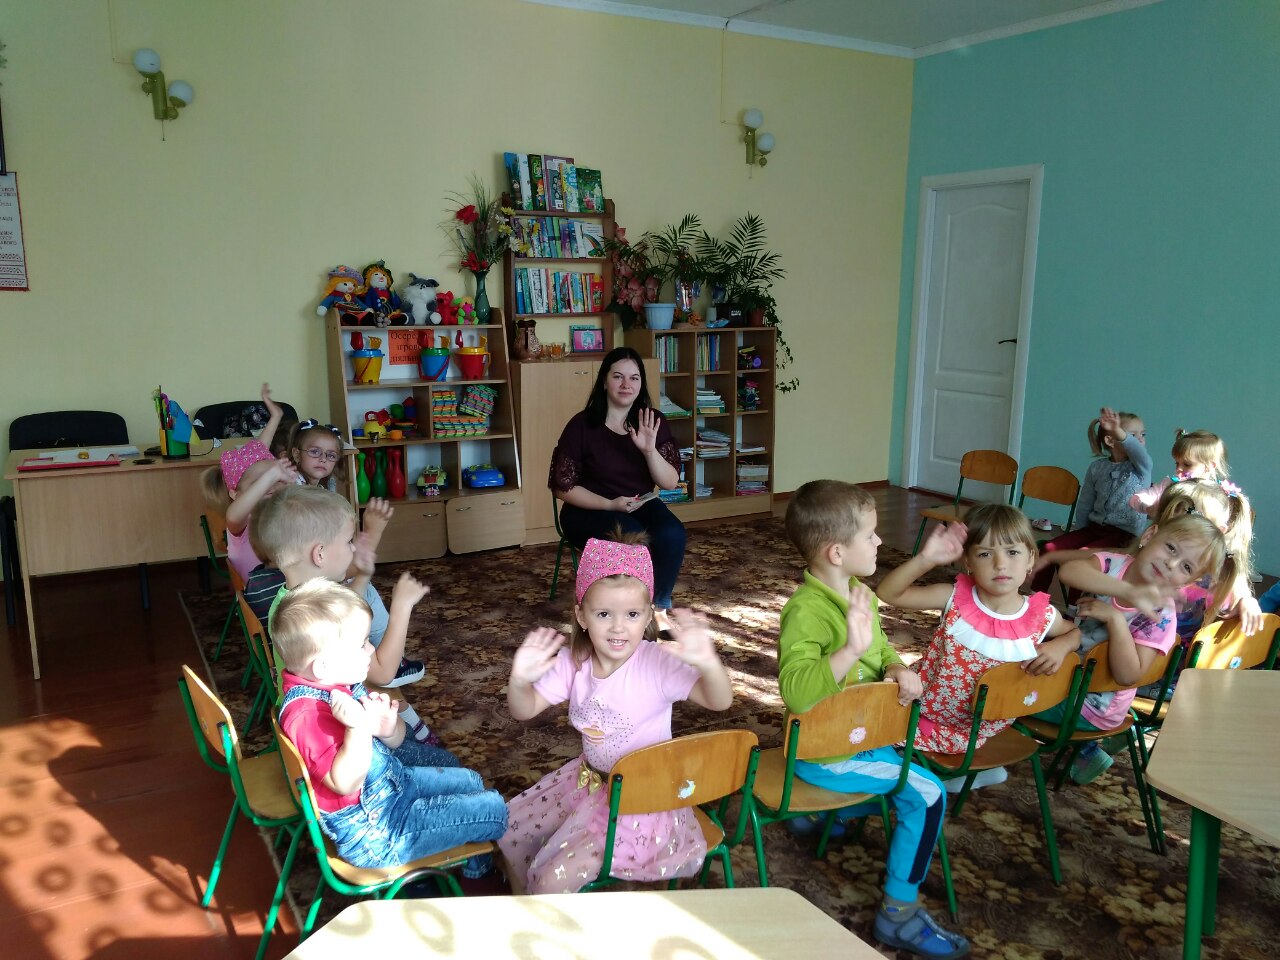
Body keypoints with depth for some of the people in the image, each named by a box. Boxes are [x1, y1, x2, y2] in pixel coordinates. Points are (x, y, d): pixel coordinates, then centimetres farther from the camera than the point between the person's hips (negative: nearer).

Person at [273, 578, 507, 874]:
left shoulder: (341, 684, -2)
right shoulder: (308, 714, -31)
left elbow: (395, 744, 5)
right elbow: (345, 783, -36)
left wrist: (388, 726, -18)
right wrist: (359, 726, -48)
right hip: (373, 833, -9)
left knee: (470, 781, 25)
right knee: (494, 808, -5)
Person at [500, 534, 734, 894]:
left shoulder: (657, 663, -25)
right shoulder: (573, 662, -10)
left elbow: (720, 701, -37)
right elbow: (525, 710, -9)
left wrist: (708, 664, -60)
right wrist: (520, 680, -32)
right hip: (588, 779, 6)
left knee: (553, 880, -15)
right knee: (509, 830, 12)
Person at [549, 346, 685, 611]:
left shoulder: (652, 422, -1)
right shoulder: (582, 425, -11)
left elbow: (670, 483, -4)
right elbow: (563, 487, -8)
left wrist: (649, 449, -21)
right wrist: (610, 505, -20)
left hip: (641, 505, 4)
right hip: (589, 510, -3)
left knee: (672, 535, -27)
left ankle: (658, 605, -7)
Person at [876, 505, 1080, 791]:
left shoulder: (1042, 615, -14)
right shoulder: (954, 597, -17)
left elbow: (1074, 631, 10)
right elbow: (887, 593, -19)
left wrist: (1060, 646, -15)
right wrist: (925, 559, -34)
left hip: (981, 729, -1)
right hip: (927, 706, 1)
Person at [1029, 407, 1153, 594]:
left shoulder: (1141, 467, -5)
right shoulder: (1097, 468, 5)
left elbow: (1139, 452, -31)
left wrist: (1118, 431, -49)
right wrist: (1079, 529, 12)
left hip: (1124, 534, -5)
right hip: (1093, 527, 5)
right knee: (1049, 549, -12)